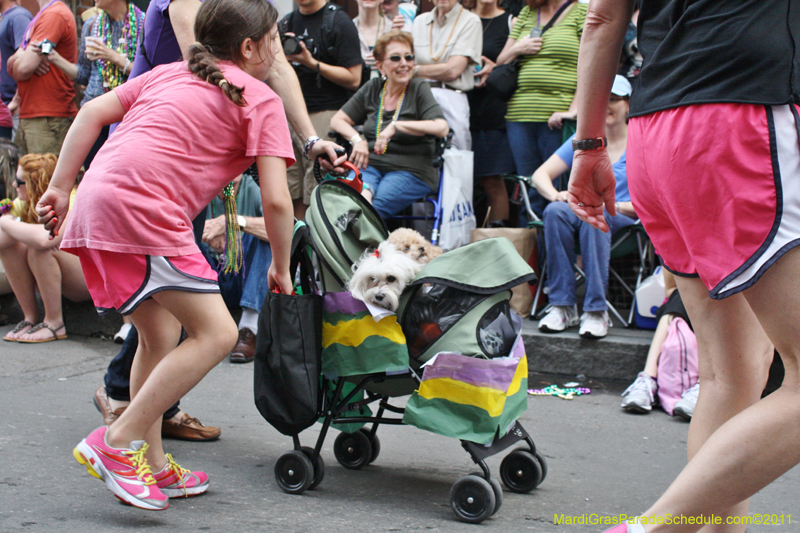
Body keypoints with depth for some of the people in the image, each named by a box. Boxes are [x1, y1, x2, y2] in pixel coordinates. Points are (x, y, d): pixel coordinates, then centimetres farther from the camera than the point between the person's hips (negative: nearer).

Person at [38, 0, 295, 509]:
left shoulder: (169, 73, 25)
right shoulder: (261, 100, 5)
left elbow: (93, 112, 19)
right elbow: (276, 201, -2)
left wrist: (61, 188, 21)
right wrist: (281, 268, 12)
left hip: (97, 204, 9)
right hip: (144, 211, -8)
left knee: (162, 335, 18)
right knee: (216, 333, -6)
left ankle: (154, 466, 22)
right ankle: (119, 443, -6)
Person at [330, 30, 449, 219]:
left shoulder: (418, 89, 2)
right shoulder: (372, 89, 16)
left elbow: (442, 128, -14)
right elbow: (337, 120, 18)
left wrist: (396, 126, -18)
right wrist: (357, 139, -3)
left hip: (410, 170, -3)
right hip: (369, 164, 3)